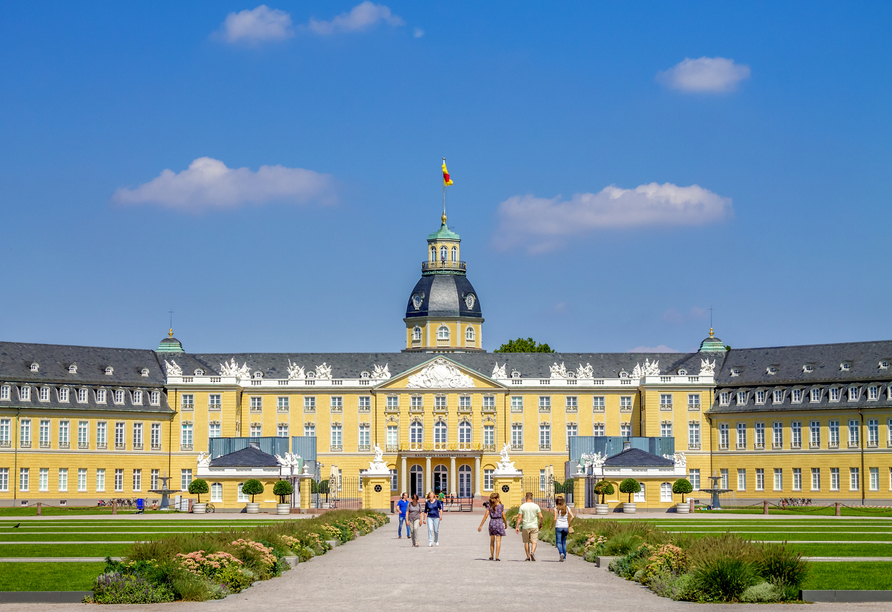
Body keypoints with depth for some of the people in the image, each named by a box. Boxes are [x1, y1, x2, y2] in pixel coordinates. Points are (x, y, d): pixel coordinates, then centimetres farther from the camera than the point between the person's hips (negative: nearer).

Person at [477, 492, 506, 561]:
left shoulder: (489, 507, 1)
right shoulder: (501, 506, -4)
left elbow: (485, 516, -2)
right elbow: (504, 517, -2)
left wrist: (481, 525, 2)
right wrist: (506, 524, 16)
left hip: (492, 522, 2)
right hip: (499, 522, -2)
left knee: (492, 541, 17)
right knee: (498, 541, -1)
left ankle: (491, 556, 22)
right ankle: (497, 557, -8)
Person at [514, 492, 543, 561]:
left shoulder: (522, 506, -4)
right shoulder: (536, 506, -2)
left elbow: (519, 517, -7)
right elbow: (541, 516, -4)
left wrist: (517, 527, -3)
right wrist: (540, 524, 13)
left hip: (525, 526, 0)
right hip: (534, 526, 0)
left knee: (526, 542, 13)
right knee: (534, 542, 0)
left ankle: (528, 557, 17)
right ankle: (532, 552, -25)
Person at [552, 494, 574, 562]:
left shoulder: (556, 508, -5)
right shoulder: (567, 508, 5)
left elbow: (555, 519, -12)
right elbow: (572, 517, -1)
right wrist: (569, 524, 10)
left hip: (558, 527, -4)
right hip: (565, 527, 4)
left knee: (558, 542, -1)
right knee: (564, 542, 14)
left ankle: (561, 553, -26)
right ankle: (564, 557, 13)